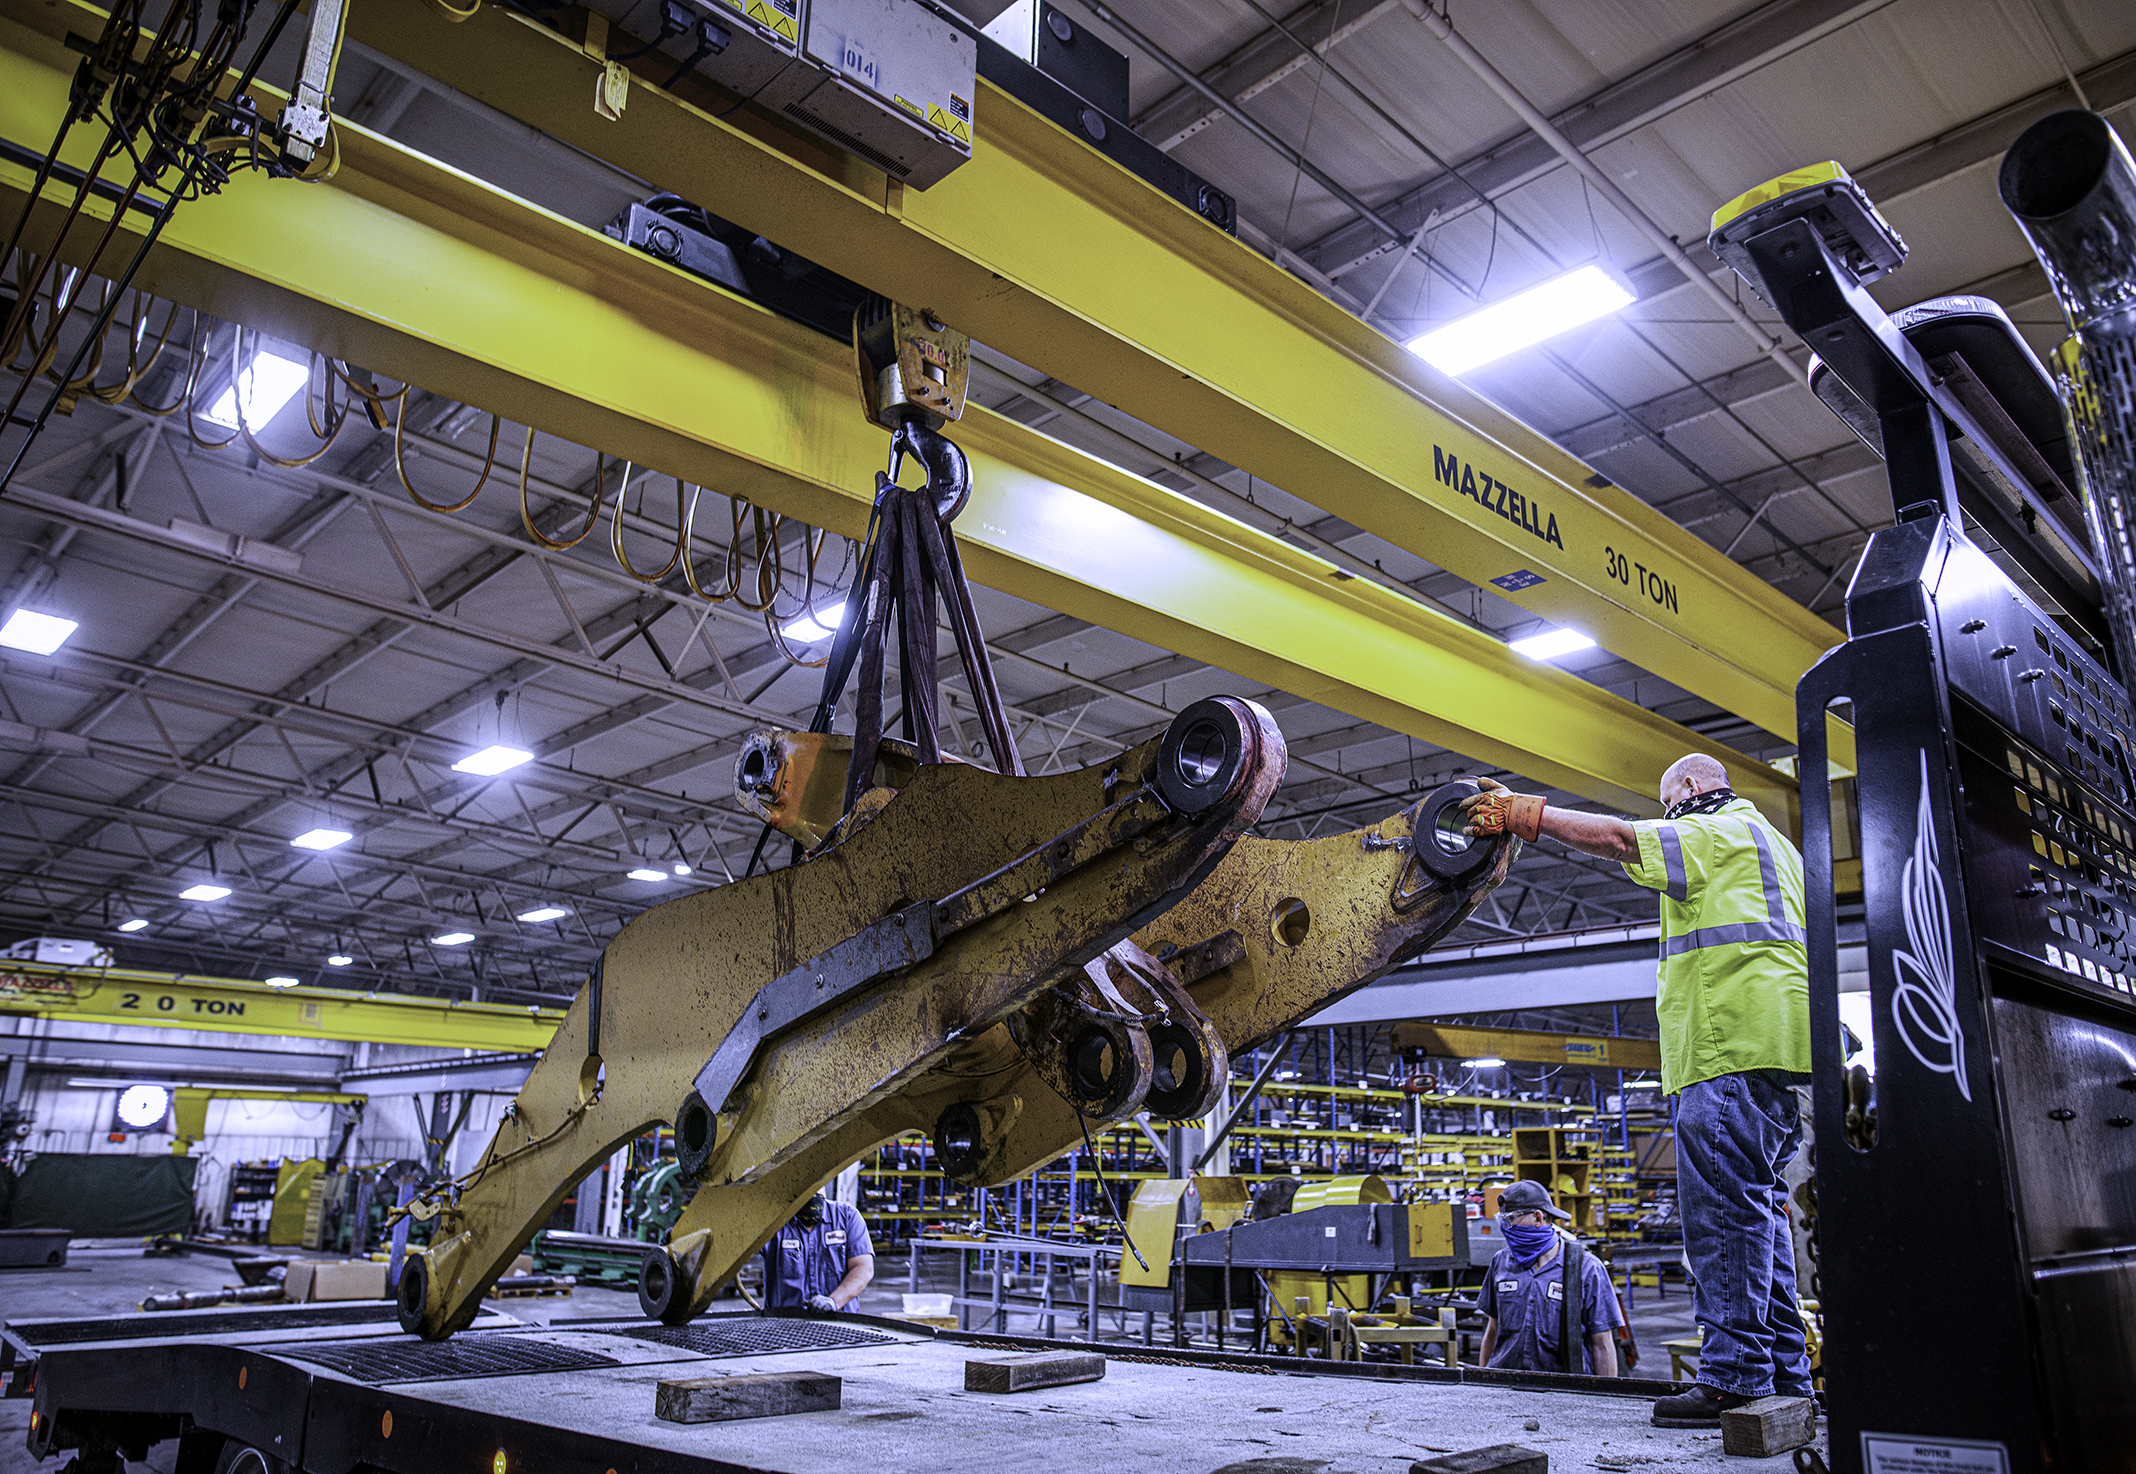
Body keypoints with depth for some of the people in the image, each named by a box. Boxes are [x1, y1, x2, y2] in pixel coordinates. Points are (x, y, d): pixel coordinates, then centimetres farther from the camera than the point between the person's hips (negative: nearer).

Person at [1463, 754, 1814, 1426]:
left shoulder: (1718, 832, -1)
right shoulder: (1771, 842, 30)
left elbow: (1619, 838, -13)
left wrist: (1522, 813, -10)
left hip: (1735, 1044, -11)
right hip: (1774, 1046, 11)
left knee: (1723, 1205, -13)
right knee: (1756, 1205, 11)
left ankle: (1735, 1378, -14)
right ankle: (1783, 1373, 13)